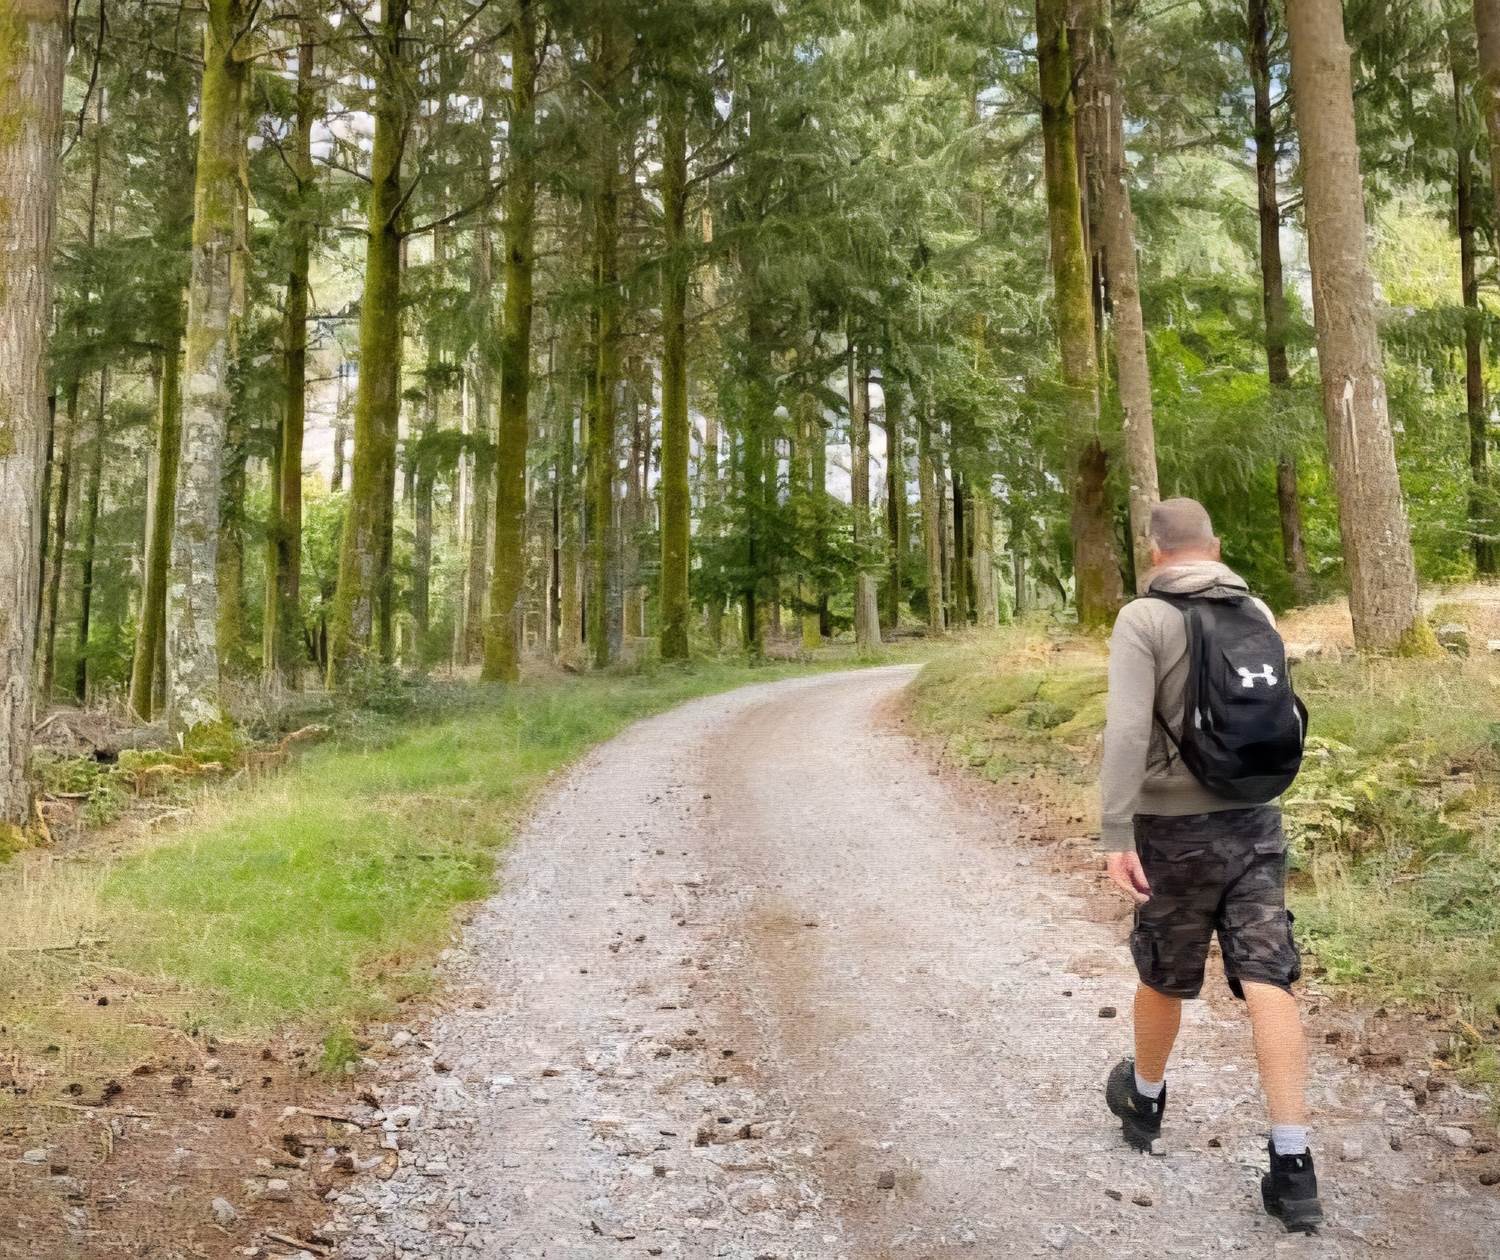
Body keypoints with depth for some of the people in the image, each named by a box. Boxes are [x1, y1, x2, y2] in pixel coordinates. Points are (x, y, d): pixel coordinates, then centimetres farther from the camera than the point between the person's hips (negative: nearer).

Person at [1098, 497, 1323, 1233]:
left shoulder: (1143, 620, -12)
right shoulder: (1258, 615, 6)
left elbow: (1126, 730, -22)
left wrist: (1115, 836, -22)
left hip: (1176, 831, -4)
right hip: (1256, 822, 4)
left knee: (1163, 977, 15)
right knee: (1268, 984, 0)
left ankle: (1144, 1100, 38)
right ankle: (1292, 1166, -3)